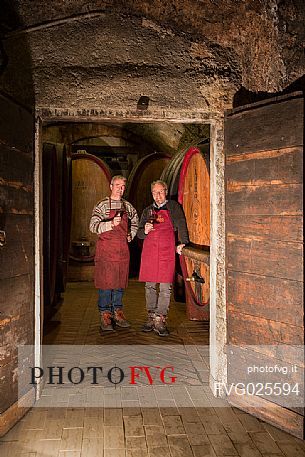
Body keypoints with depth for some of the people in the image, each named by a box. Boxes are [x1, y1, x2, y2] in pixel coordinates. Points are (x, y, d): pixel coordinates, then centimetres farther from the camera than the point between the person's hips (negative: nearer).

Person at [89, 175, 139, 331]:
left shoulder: (128, 206, 12)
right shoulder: (102, 205, -2)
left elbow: (135, 222, 29)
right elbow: (93, 226, -11)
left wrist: (131, 235, 13)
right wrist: (111, 224, -25)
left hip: (122, 248, 5)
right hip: (106, 248, -4)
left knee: (120, 281, 8)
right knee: (105, 282, -3)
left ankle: (117, 313, 19)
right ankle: (105, 316, 5)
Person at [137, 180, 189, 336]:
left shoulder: (173, 207, 11)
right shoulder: (147, 211, 19)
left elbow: (181, 225, 4)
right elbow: (139, 234, 18)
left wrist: (182, 242, -10)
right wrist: (145, 230, -5)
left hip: (167, 251, -3)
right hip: (149, 251, 3)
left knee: (165, 287, -5)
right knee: (150, 286, 6)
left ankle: (160, 320, 0)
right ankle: (151, 317, 15)